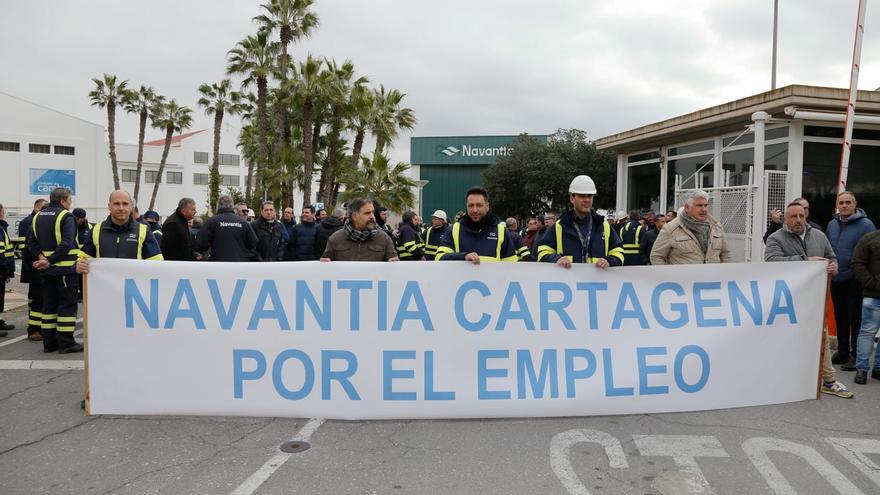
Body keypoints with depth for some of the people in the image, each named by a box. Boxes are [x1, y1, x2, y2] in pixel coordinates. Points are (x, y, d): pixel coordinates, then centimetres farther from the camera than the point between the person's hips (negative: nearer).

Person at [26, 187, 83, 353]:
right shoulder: (66, 217, -11)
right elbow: (66, 244, -22)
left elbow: (31, 241, 10)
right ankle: (66, 342, 0)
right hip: (66, 269, -7)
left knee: (49, 305, 13)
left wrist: (40, 256, 0)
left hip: (47, 270, 7)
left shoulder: (38, 216, 13)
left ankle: (49, 342, 17)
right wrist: (50, 261, -16)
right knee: (67, 305, -1)